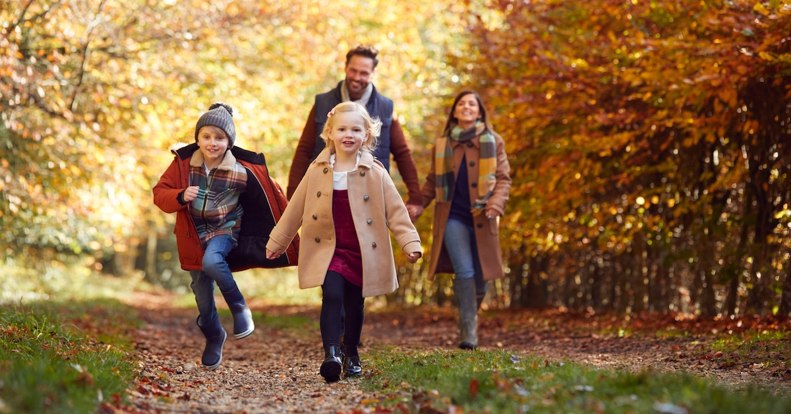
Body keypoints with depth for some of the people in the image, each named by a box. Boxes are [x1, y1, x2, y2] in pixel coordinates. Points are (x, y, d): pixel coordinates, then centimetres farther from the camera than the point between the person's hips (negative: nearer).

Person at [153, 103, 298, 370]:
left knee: (211, 261, -35)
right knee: (202, 295, 7)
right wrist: (180, 197, -27)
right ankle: (214, 337, 34)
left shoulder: (242, 171, -16)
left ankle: (239, 308, -12)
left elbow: (272, 196, -5)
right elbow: (159, 193, -7)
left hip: (225, 230, -3)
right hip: (194, 235, 3)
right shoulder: (184, 163, -10)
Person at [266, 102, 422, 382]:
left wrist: (410, 242, -12)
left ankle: (351, 355, 30)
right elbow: (295, 209, 8)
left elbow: (395, 209, -3)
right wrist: (277, 242, 14)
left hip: (362, 252, 1)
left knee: (355, 305, 11)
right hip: (328, 250, 0)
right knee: (332, 296, -20)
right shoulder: (318, 171, -1)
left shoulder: (375, 172, -4)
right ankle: (332, 354, -24)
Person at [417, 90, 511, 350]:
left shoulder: (493, 142, 7)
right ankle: (468, 331, -13)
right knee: (464, 271, -16)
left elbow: (503, 178, 2)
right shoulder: (442, 144, 10)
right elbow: (433, 182, 16)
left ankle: (470, 318, 28)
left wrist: (496, 202, -16)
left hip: (481, 219, 1)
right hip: (453, 217, 0)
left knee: (480, 277, 3)